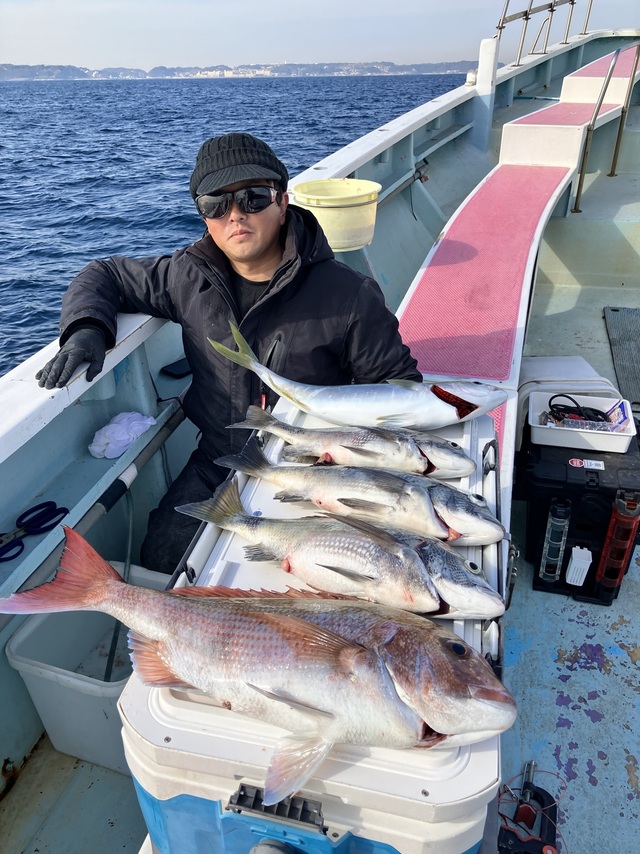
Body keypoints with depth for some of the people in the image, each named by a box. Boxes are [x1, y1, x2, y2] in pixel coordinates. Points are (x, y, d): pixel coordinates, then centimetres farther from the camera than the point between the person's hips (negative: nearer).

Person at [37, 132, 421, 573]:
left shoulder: (347, 295, -13)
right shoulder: (189, 278, -2)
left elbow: (399, 381, -5)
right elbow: (104, 276, 13)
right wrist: (86, 329, -9)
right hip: (218, 460, 4)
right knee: (160, 557, -6)